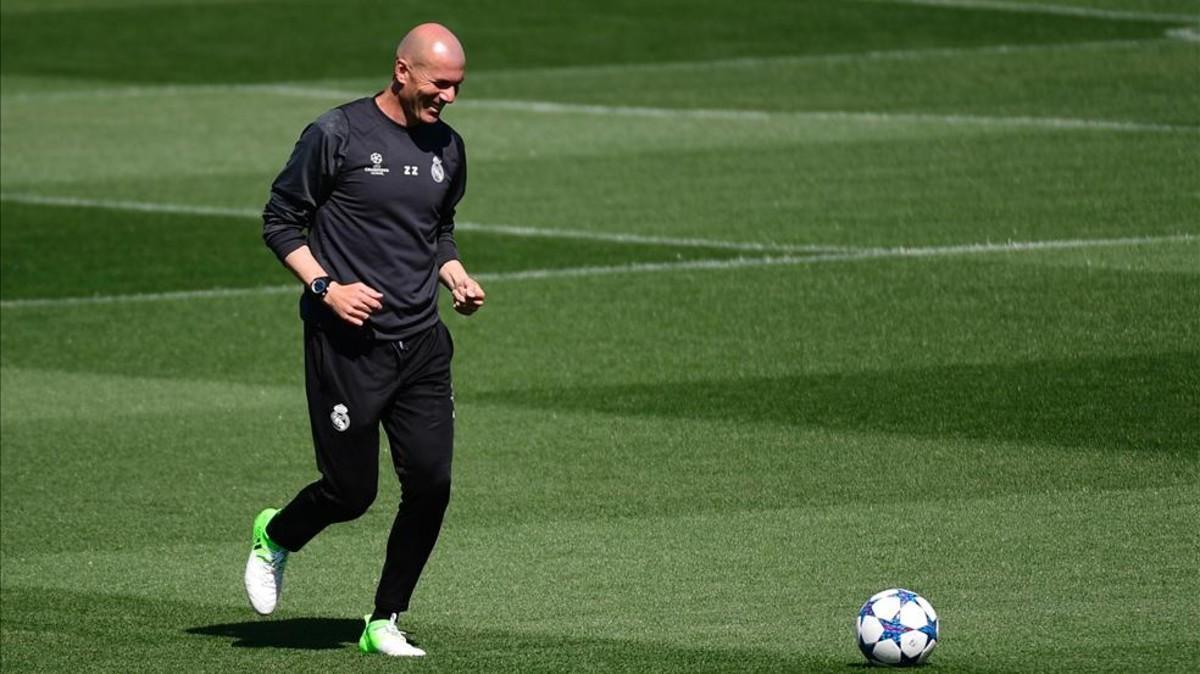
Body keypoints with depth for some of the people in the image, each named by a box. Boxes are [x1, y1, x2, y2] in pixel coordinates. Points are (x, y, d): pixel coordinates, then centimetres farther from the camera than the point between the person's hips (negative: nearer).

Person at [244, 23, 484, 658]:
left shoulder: (446, 147, 12)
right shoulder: (336, 135, -8)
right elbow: (280, 222, -3)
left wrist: (457, 278, 7)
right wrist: (325, 287, -15)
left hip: (422, 344, 6)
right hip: (346, 343, -6)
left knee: (431, 485, -4)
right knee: (351, 492, -3)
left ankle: (384, 623, 10)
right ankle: (276, 536, 31)